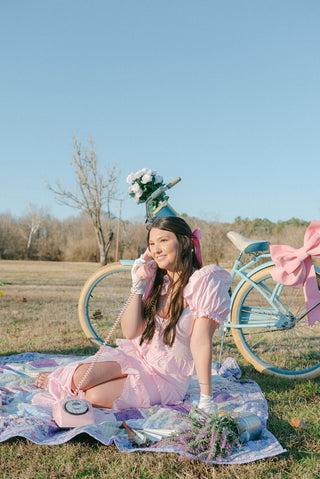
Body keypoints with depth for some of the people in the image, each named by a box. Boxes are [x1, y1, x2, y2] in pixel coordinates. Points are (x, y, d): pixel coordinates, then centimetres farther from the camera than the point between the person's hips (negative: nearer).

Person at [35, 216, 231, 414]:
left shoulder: (203, 282, -18)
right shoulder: (154, 278, 0)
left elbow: (201, 343, -19)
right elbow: (130, 332, -7)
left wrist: (206, 399, -20)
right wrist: (139, 285, -14)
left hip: (167, 376, -4)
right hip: (135, 354, 4)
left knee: (96, 396, -23)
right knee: (82, 378, -21)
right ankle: (55, 380, 14)